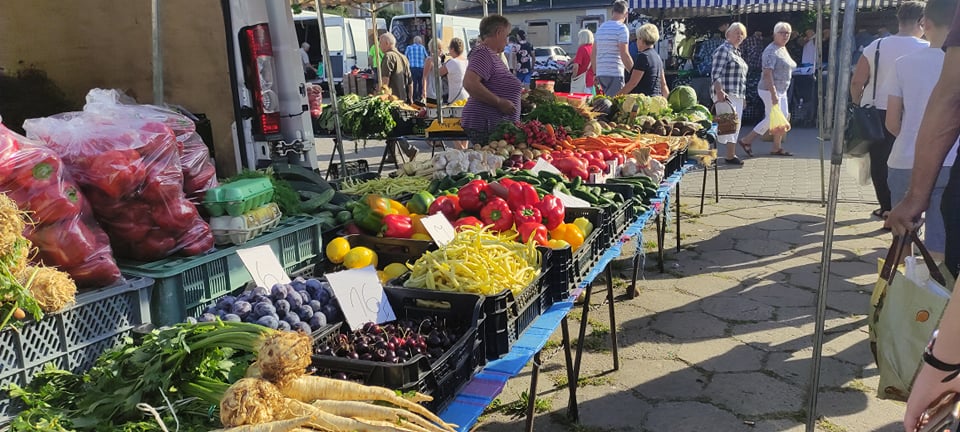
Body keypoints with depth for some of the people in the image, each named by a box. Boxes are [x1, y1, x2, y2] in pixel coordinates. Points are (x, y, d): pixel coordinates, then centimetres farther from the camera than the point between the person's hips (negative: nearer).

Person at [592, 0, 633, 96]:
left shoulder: (600, 27, 15)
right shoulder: (622, 28, -8)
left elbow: (593, 54, 16)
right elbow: (624, 55, -15)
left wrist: (596, 74, 22)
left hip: (600, 73, 7)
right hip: (615, 74, -7)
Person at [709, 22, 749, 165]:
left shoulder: (736, 52, 20)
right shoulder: (723, 50, -7)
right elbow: (716, 74, -17)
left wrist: (743, 96, 24)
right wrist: (719, 92, -27)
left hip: (738, 95, 10)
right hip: (726, 95, -10)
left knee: (735, 125, 8)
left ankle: (732, 155, 12)